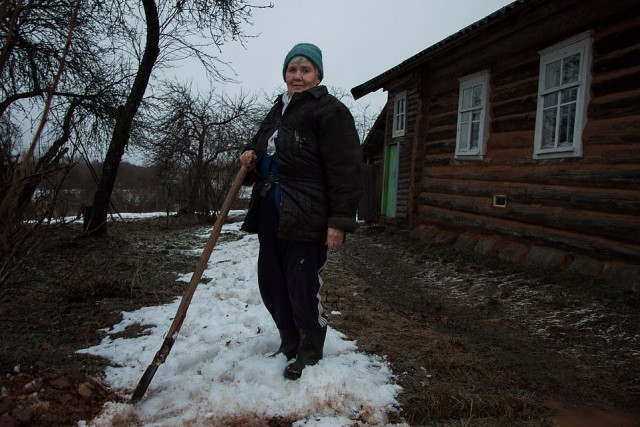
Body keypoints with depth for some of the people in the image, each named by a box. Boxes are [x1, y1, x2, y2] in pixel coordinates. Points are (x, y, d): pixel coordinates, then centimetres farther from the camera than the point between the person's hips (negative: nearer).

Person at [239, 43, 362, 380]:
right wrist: (250, 157, 7)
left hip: (306, 216, -8)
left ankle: (310, 351, 21)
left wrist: (339, 221, -20)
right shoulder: (277, 111, 20)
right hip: (270, 213, 8)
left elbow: (344, 169, -14)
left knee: (303, 285, -2)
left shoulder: (330, 111, -6)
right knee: (271, 283, 12)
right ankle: (289, 342, 32)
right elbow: (261, 148, 32)